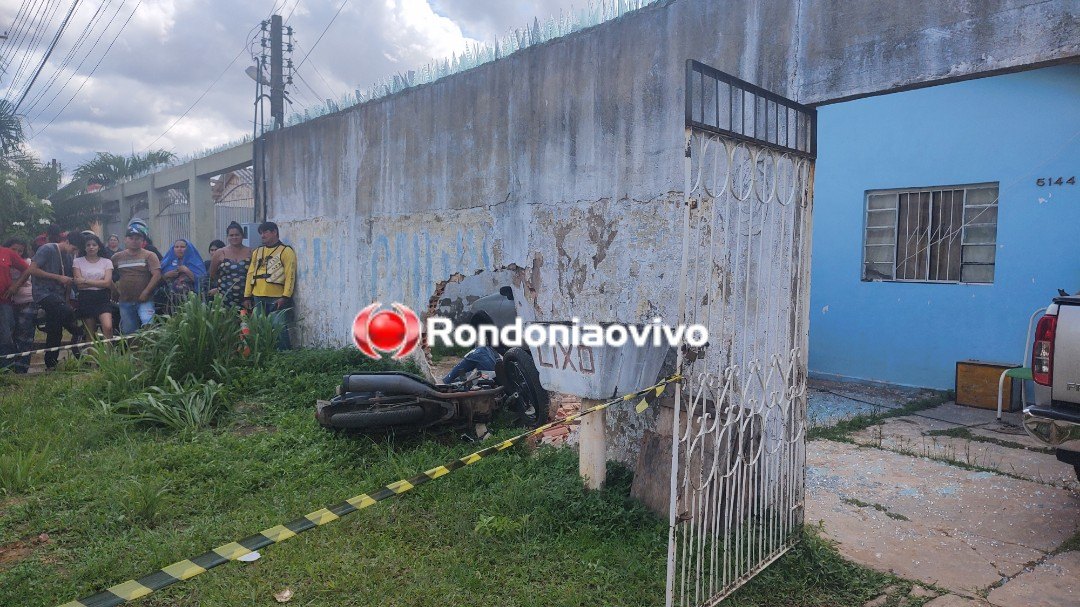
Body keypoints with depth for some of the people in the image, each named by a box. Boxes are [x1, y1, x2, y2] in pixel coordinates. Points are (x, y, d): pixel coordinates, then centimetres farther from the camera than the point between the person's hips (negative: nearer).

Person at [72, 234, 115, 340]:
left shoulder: (107, 262, 6)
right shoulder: (78, 261, 5)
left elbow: (107, 283, -7)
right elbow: (79, 285, -4)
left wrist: (86, 281, -9)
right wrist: (100, 282, -5)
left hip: (102, 299, -1)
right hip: (85, 299, 1)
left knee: (108, 327, -21)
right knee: (90, 334, 5)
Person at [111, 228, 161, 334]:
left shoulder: (149, 256, 0)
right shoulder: (117, 257, 12)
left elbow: (157, 275, -10)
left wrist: (145, 293, -14)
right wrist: (115, 289, 9)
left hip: (144, 300, -4)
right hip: (125, 301, 4)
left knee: (148, 325, -22)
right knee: (128, 332, 9)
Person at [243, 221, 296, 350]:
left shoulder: (286, 251, -2)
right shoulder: (257, 252, 17)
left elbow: (290, 275, -9)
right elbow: (250, 274, 16)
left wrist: (285, 297, -17)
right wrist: (247, 296, 10)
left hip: (277, 299, -6)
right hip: (258, 298, 6)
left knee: (279, 328, -8)